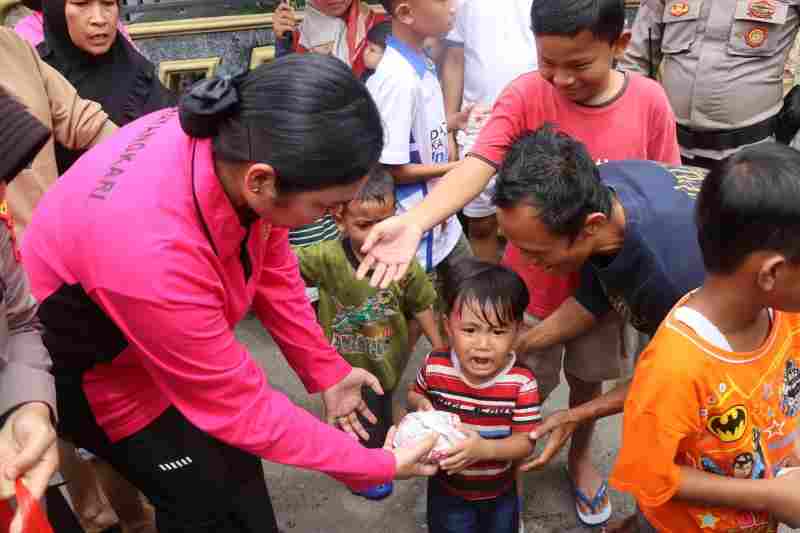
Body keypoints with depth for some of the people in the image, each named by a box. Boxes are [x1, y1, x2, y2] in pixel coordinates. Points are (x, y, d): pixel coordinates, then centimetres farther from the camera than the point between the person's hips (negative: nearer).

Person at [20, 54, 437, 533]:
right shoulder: (154, 253, -43)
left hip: (177, 334, 6)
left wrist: (326, 370, 2)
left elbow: (270, 264, -5)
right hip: (94, 364, -6)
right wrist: (377, 465, -18)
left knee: (231, 462, 17)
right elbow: (237, 403, -28)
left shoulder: (236, 139, -25)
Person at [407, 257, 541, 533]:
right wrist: (421, 404, -22)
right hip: (447, 487, 0)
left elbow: (526, 442, -23)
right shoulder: (435, 366, -21)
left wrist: (484, 449, -40)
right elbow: (414, 394, 1)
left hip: (500, 491, 0)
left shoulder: (521, 382, -27)